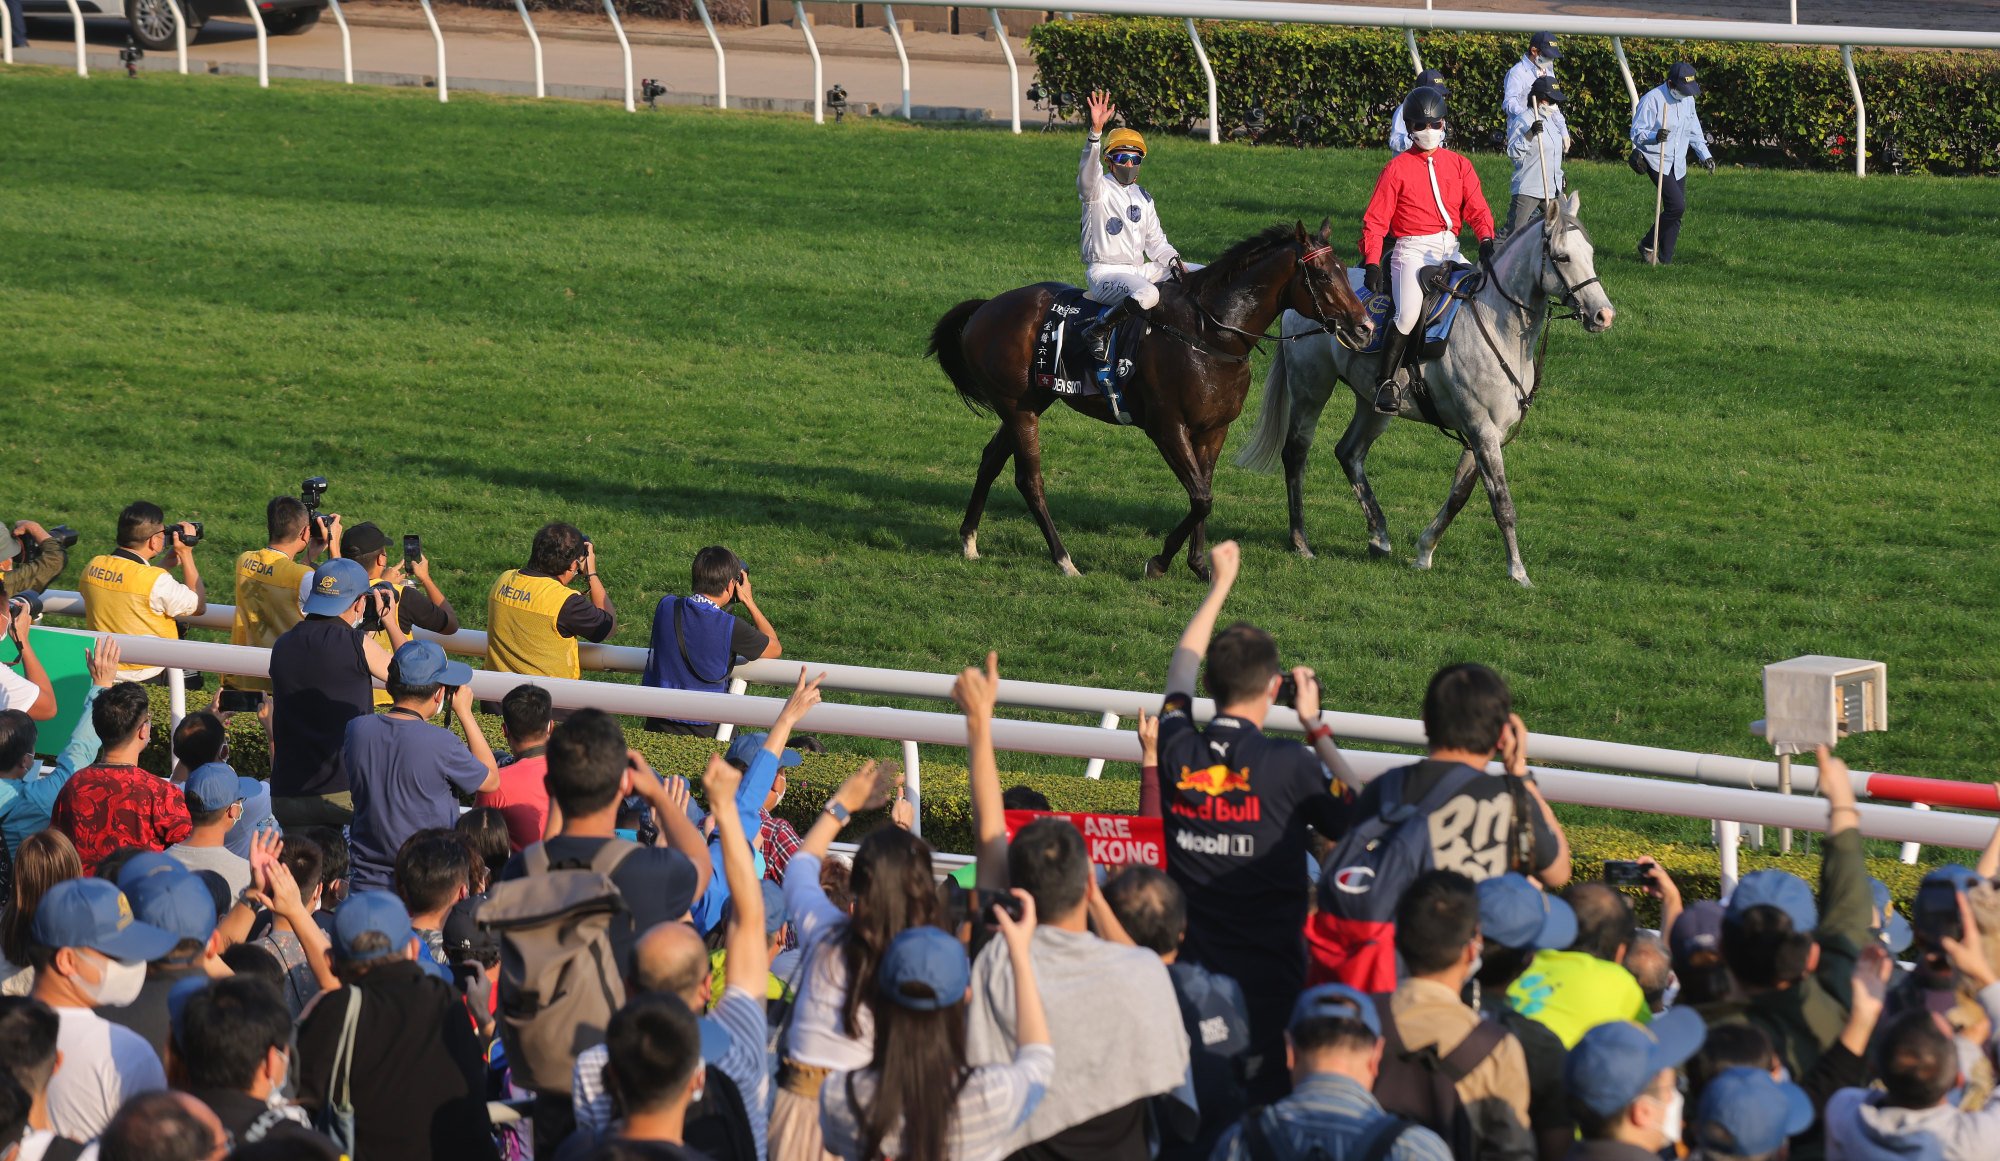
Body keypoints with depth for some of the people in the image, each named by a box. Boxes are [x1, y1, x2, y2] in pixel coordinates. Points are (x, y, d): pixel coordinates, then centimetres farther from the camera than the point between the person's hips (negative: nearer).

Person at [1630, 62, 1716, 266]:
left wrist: (1705, 155, 12)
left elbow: (1694, 132, 21)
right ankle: (1648, 245, -1)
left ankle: (1664, 259, 9)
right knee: (1676, 205, -19)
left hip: (1678, 164, 7)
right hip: (1656, 162, -7)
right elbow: (1637, 133, -16)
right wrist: (1655, 136, -36)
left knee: (1677, 211, 2)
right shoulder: (1652, 100, -15)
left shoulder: (1688, 100, 8)